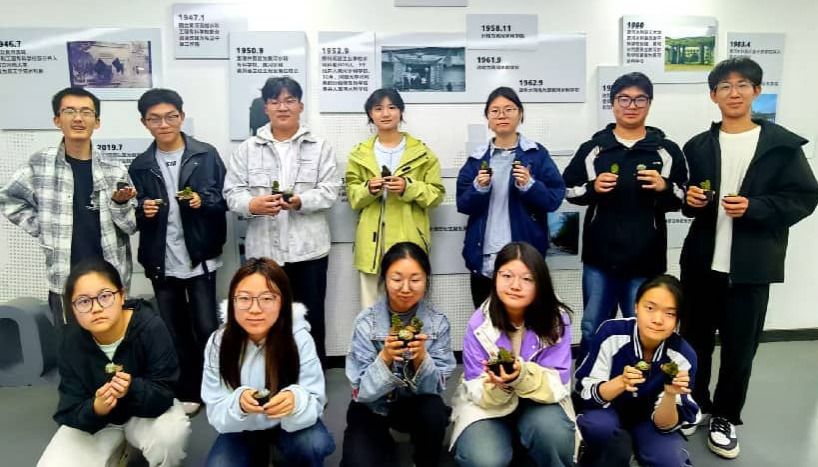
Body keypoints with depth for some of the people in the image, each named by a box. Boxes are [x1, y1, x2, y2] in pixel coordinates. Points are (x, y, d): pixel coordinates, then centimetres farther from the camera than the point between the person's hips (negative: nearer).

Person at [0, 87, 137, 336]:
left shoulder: (114, 170, -2)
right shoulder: (40, 164, -2)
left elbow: (131, 226, 0)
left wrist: (120, 203, -19)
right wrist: (43, 230, 1)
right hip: (65, 280, 0)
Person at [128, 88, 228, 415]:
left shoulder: (206, 155, -3)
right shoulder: (140, 166, 6)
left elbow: (225, 199, -2)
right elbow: (133, 214, 13)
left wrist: (203, 201, -21)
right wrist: (142, 210, -9)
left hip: (200, 259, -3)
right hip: (162, 262, 3)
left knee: (206, 328, -1)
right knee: (174, 332, 12)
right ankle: (187, 392, 27)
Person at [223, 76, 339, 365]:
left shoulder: (320, 147, 5)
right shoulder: (247, 149, 8)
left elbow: (329, 191, -3)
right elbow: (232, 192, 2)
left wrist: (300, 201, -22)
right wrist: (252, 205, -21)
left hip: (307, 248, 0)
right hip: (263, 249, 1)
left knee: (311, 320, 10)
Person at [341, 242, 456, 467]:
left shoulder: (438, 322, -13)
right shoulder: (366, 322, -17)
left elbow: (436, 387, -14)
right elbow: (361, 392, -17)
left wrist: (421, 358, -33)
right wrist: (385, 358, -34)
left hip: (416, 404, 1)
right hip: (371, 408, -1)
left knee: (434, 411, -31)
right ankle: (385, 448, 10)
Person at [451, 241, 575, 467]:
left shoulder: (556, 319, -16)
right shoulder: (479, 323, -16)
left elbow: (557, 383, -18)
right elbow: (478, 391, -13)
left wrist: (522, 376, -39)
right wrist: (498, 385, -36)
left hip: (540, 401, 0)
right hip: (486, 403, 0)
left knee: (552, 433, -32)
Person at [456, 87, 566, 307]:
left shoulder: (537, 154, 1)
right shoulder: (477, 158, 8)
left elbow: (554, 199, -4)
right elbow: (463, 204, 5)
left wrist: (529, 185, -19)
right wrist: (479, 188, -13)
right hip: (484, 258, 3)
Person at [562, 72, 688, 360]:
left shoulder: (667, 151, 3)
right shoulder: (592, 148, 4)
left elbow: (683, 199, 7)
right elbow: (568, 190, 7)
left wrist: (664, 188, -13)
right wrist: (592, 188, -12)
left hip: (645, 260, 0)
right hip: (599, 257, 1)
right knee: (592, 330, 11)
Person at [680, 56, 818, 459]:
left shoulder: (783, 144, -1)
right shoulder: (698, 146, 8)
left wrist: (754, 207, -17)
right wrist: (690, 200, -8)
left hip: (751, 266, -2)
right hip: (701, 261, 3)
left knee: (740, 347, 7)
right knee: (694, 339, 13)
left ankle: (725, 417, 27)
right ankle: (694, 405, 34)